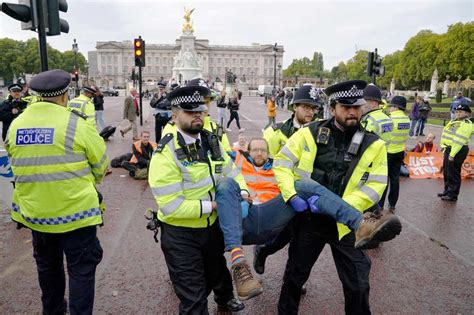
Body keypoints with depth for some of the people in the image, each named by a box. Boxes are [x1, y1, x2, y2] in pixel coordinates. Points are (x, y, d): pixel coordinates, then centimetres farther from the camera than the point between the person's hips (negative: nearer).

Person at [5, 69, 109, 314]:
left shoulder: (16, 125, -1)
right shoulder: (75, 124, -15)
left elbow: (18, 162, 11)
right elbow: (102, 163, -7)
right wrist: (88, 182, 13)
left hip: (34, 212, 6)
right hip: (75, 211, -5)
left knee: (47, 266, 24)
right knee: (81, 269, 8)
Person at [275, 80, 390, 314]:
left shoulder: (374, 145, -6)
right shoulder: (310, 133, -8)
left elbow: (375, 186, -11)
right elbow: (281, 162, -4)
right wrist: (292, 195, -18)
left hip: (346, 224, 0)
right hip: (309, 219, 1)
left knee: (357, 285, 10)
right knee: (295, 275, 19)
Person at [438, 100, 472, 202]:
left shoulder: (466, 124, -16)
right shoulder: (455, 121, 14)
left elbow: (459, 141, -23)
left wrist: (452, 154, -25)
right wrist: (445, 147, 12)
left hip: (458, 150, -10)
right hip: (449, 148, 10)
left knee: (453, 174, -2)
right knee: (446, 172, 18)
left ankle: (452, 195, 9)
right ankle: (447, 190, 33)